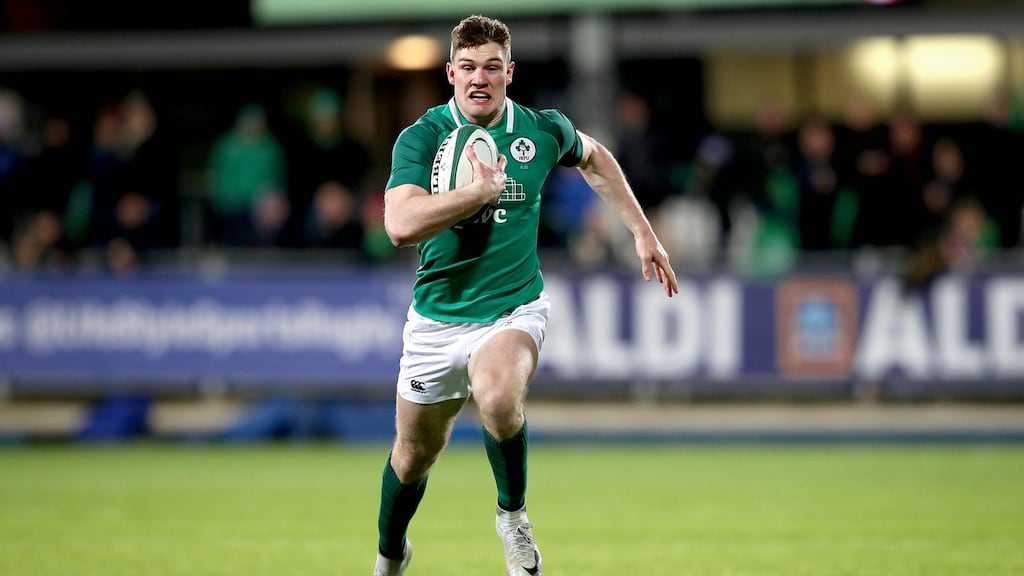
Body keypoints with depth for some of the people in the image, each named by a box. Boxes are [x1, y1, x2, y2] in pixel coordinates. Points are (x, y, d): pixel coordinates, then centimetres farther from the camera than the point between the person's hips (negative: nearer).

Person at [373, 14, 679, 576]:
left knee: (498, 398, -35)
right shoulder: (421, 138, -12)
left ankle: (512, 514, -8)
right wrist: (483, 188, -29)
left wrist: (643, 232, 19)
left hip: (514, 311, -1)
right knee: (413, 456, 14)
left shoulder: (543, 131, -4)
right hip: (438, 316, 1)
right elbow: (401, 225, -28)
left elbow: (593, 157, 21)